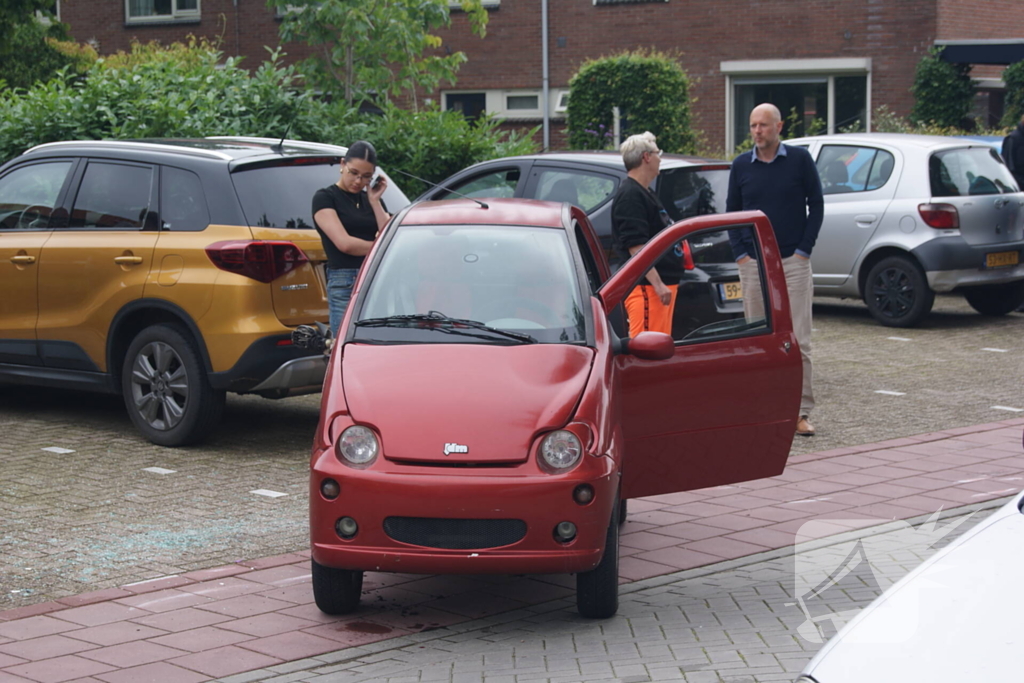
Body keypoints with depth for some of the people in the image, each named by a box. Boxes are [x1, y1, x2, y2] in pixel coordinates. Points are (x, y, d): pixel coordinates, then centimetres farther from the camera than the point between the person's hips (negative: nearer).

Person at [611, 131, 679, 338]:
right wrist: (658, 284, -25)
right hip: (646, 287, -11)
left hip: (662, 285, 11)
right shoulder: (630, 195, -13)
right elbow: (636, 246, -21)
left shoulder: (646, 194, 21)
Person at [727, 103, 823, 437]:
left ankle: (801, 411, -2)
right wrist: (740, 253, 2)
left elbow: (816, 205, 2)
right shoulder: (741, 166, 6)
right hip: (753, 264, 3)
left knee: (798, 340, -6)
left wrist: (803, 250, -5)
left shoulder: (799, 159, 0)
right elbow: (732, 210, 13)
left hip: (792, 262, -3)